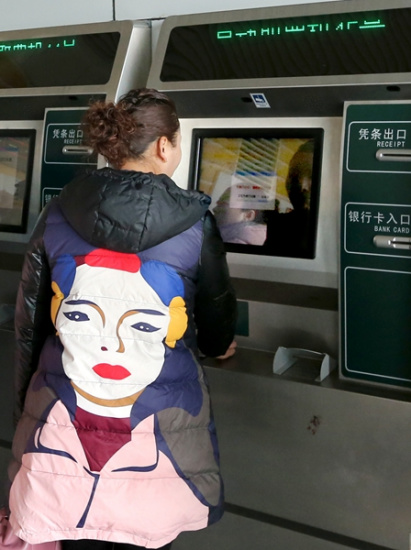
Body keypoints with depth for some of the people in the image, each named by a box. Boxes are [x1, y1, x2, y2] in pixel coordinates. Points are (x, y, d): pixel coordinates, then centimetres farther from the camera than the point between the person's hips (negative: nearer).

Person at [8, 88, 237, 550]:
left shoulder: (58, 216, -3)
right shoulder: (193, 224, -9)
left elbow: (29, 322, 4)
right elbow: (216, 309, 7)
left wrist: (26, 409, 18)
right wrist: (217, 346, 31)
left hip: (64, 425, 2)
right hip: (157, 429, -1)